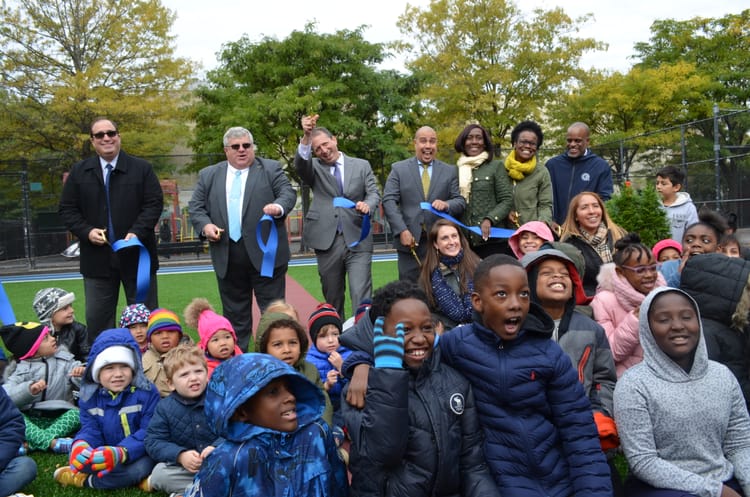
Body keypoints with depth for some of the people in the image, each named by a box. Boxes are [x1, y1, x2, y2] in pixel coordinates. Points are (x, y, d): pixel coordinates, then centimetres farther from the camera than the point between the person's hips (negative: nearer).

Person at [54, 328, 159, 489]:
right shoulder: (90, 396, -1)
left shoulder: (147, 392, -14)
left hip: (137, 454, -3)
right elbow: (90, 429, -7)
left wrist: (120, 452, -39)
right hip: (105, 453, 3)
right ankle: (134, 478, -19)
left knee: (141, 468, -34)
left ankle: (85, 480, -12)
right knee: (77, 455, -22)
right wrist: (81, 445, -34)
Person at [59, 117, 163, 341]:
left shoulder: (142, 168, 2)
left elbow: (154, 203, -4)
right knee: (97, 319, 9)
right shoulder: (79, 172, 7)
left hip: (136, 255, -1)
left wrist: (137, 232, -17)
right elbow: (67, 209, 7)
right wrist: (87, 231, -10)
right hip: (97, 258, 2)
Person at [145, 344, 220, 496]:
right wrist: (180, 455, -22)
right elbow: (153, 442, -6)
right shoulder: (165, 407, 0)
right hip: (182, 465, 1)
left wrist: (217, 448, -28)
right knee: (159, 472, -26)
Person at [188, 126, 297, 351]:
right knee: (235, 313, 13)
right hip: (227, 258, 3)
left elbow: (288, 193, -5)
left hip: (265, 254, -3)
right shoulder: (208, 175, 13)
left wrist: (279, 207, -27)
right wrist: (205, 225, -9)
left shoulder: (271, 169, 6)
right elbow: (195, 207, 11)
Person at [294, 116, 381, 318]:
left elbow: (374, 194, 3)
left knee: (361, 296, -11)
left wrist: (368, 204, -21)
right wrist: (306, 137, -31)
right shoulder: (314, 168, 10)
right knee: (332, 299, 10)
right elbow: (300, 163, -12)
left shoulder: (362, 165, 11)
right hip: (326, 241, 1)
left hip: (358, 240, -1)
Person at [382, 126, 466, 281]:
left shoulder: (450, 171, 11)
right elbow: (389, 201, -2)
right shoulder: (398, 169, 6)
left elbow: (460, 201, 6)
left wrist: (447, 204, -17)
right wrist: (402, 231, -14)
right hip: (409, 240, -1)